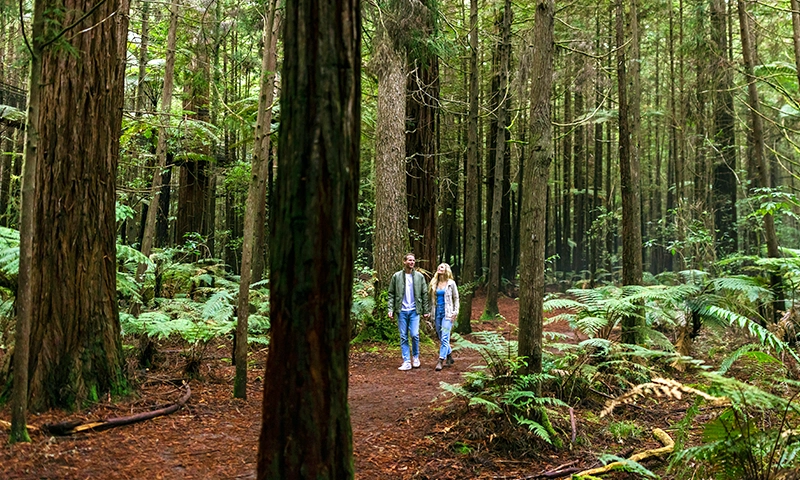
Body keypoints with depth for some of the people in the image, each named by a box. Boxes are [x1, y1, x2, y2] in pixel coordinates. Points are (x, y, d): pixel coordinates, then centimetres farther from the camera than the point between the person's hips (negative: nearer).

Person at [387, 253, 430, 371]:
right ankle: (407, 362, 8)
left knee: (415, 335, -7)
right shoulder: (396, 276, 3)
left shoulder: (419, 277, 5)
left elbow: (424, 294, 8)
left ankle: (415, 357, 17)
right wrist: (390, 309, -5)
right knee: (403, 337, 3)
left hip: (414, 310, 0)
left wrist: (425, 310, 4)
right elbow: (391, 294, 4)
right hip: (402, 311, 0)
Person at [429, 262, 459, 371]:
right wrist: (431, 311, 10)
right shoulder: (434, 283, 9)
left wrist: (455, 312, -4)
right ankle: (449, 358, 25)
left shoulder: (451, 283, -1)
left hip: (447, 313, -5)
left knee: (444, 338, -12)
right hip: (437, 313, 5)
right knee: (441, 338, 10)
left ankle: (441, 361, -14)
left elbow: (456, 298, 3)